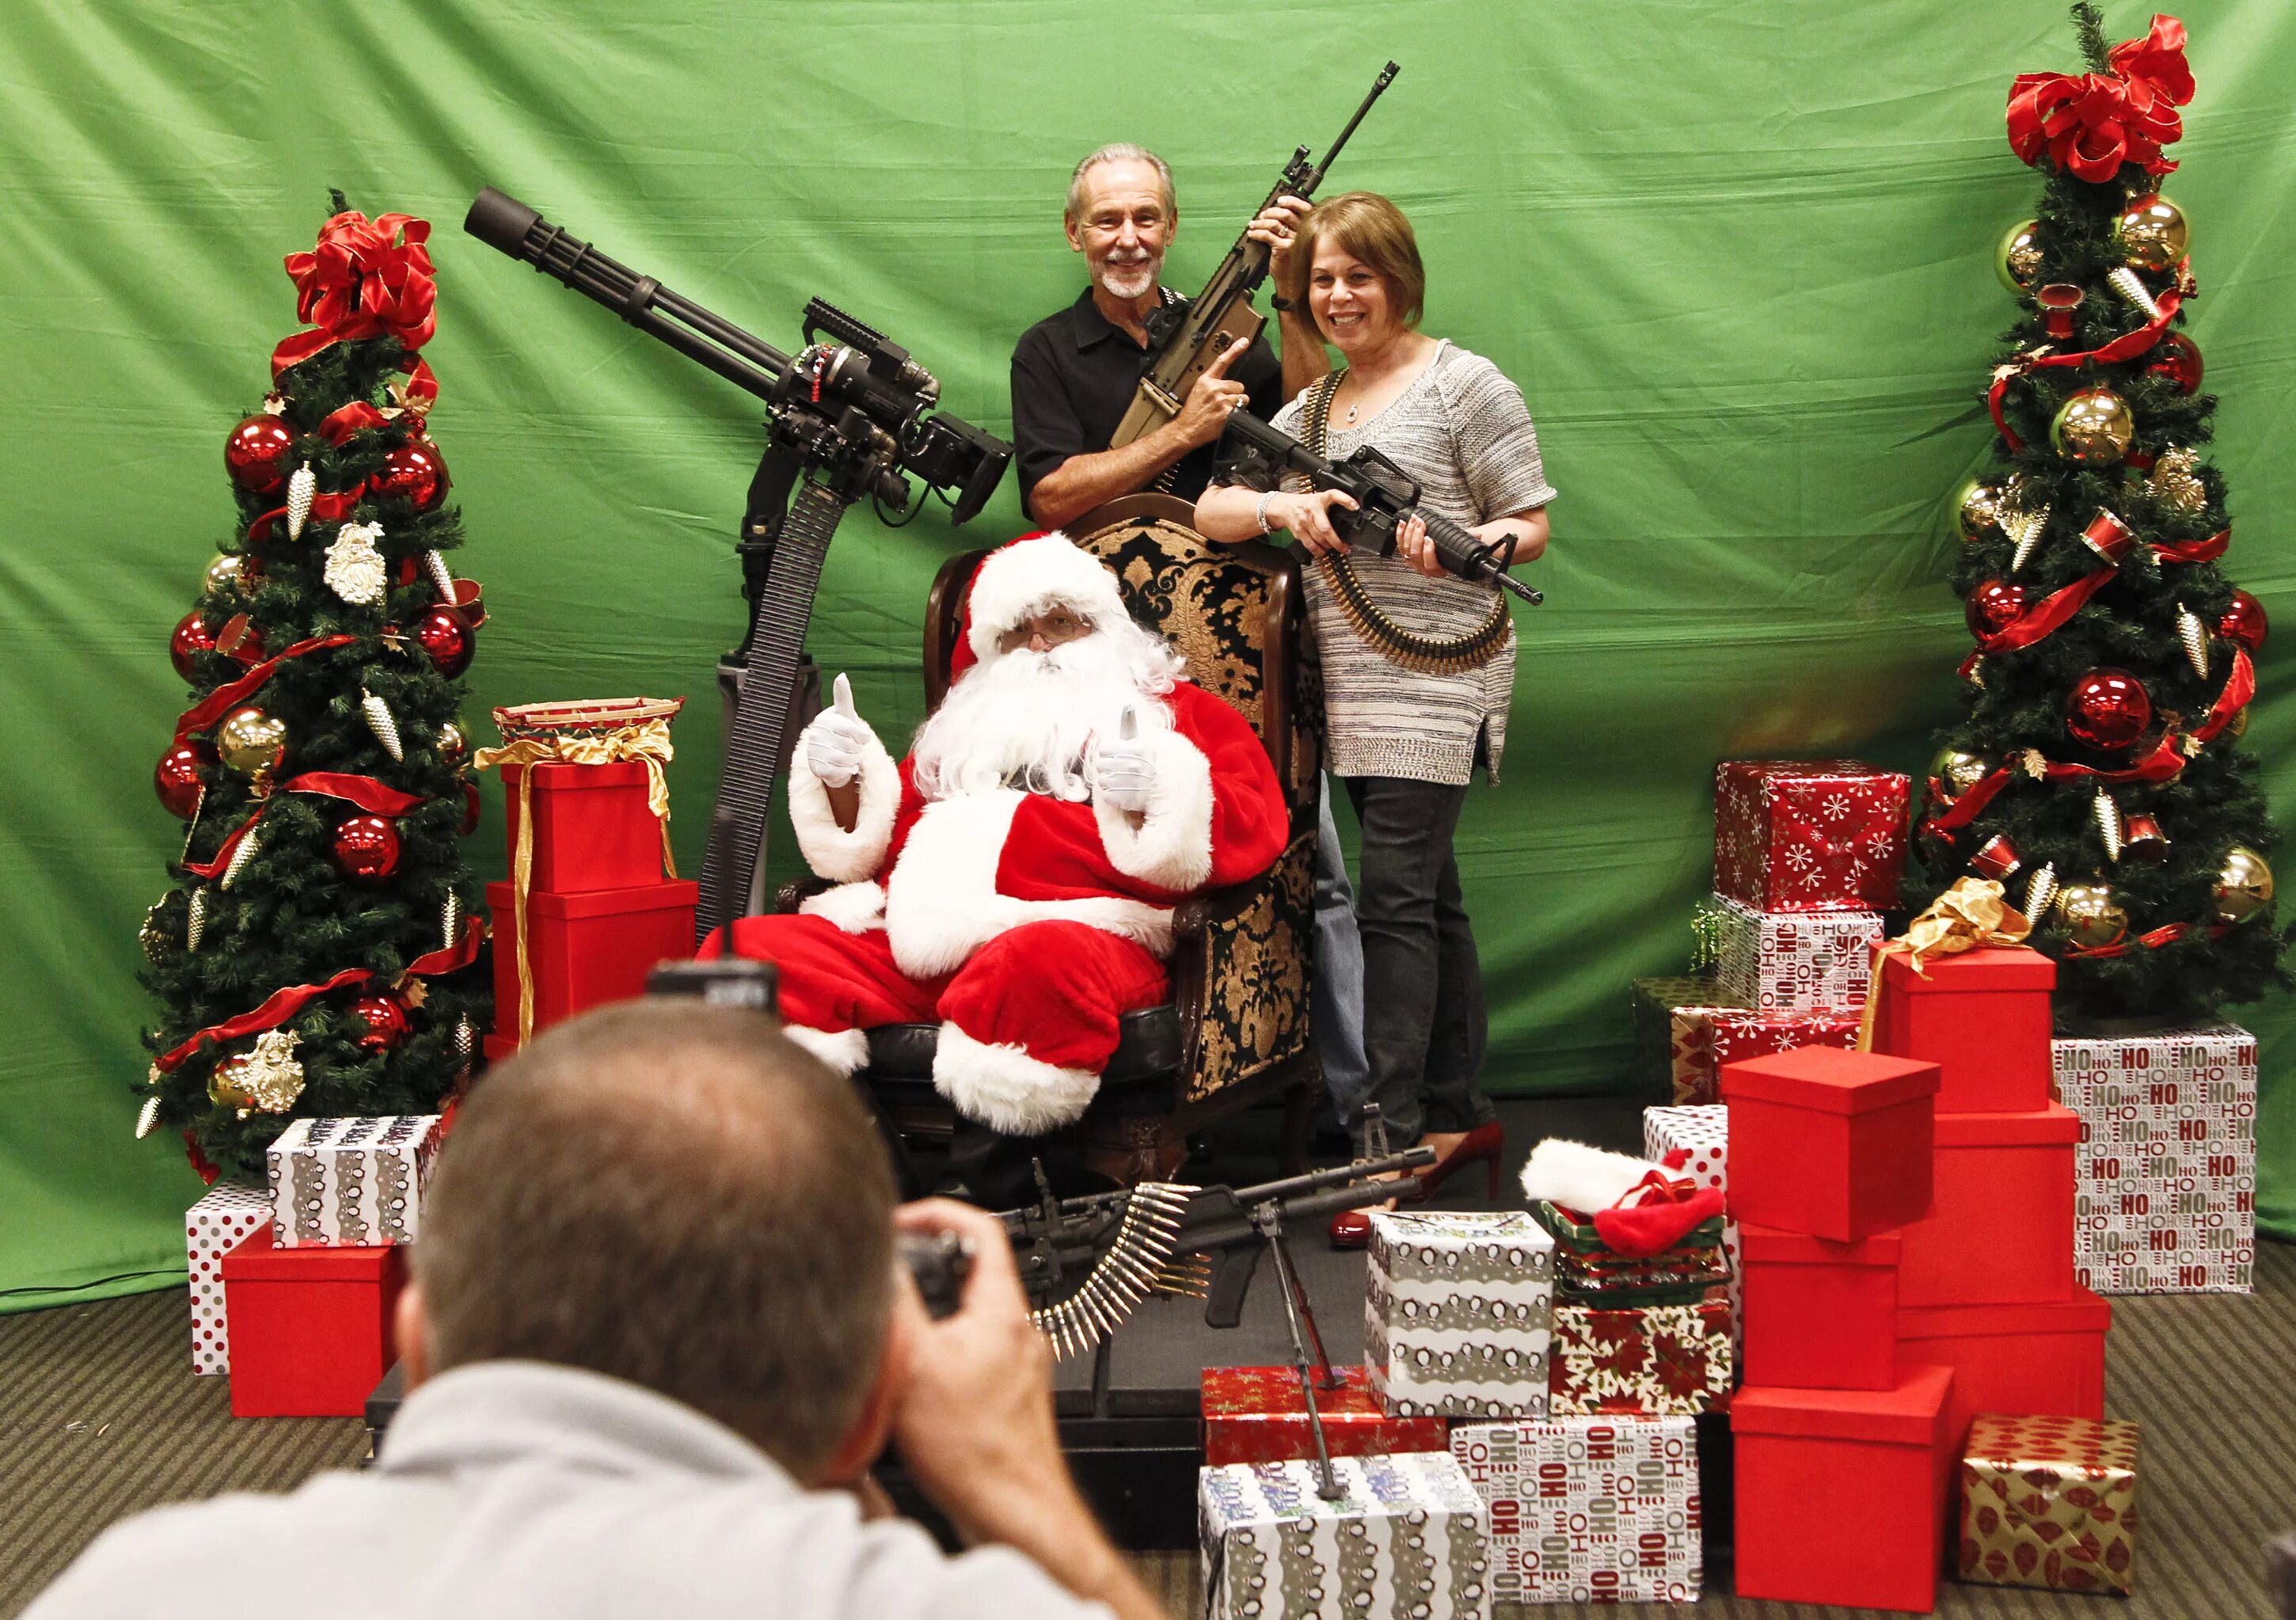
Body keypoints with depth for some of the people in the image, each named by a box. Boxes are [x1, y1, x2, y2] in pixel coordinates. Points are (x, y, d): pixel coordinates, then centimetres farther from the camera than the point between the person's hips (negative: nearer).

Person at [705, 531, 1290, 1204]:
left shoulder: (1174, 710, 23)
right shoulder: (969, 726, 37)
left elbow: (1251, 828, 6)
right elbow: (879, 843, 34)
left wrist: (1157, 797, -13)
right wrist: (843, 785, 14)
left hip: (1080, 926, -5)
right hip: (916, 935, 5)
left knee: (1038, 965, -43)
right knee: (743, 952, -19)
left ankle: (991, 1213, -39)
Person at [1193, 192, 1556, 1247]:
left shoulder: (1463, 385, -2)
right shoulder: (1311, 408, 18)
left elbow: (1531, 526, -4)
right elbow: (1209, 511, 12)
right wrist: (1281, 508, -9)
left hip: (1438, 676, -7)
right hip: (1354, 685, 7)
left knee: (1396, 899, -13)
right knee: (1428, 895, 12)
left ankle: (1398, 1141, -14)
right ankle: (1459, 1116, 20)